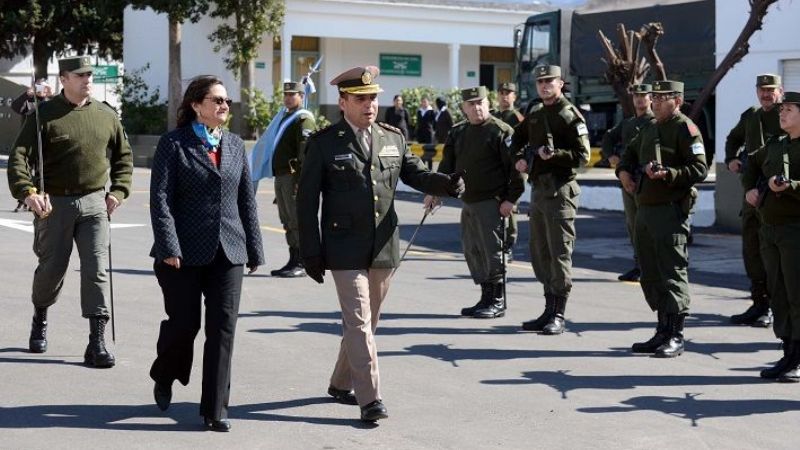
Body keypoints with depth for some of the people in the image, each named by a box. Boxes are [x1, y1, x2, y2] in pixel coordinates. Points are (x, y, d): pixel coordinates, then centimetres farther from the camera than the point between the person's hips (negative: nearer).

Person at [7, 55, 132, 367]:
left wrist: (118, 190, 6)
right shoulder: (44, 115, -4)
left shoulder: (106, 116, 7)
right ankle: (40, 317, 40)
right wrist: (27, 192, -25)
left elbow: (123, 156, 19)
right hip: (54, 204, -2)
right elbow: (19, 157, -10)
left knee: (97, 270, -8)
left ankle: (97, 343, -7)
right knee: (51, 268, 9)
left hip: (94, 203, 2)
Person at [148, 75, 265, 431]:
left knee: (223, 329, 0)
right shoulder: (174, 144, -3)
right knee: (184, 324, 5)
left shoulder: (235, 144, 12)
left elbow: (247, 200, 14)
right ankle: (164, 378, 36)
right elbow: (160, 198, -9)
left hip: (228, 253, 4)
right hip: (185, 253, -4)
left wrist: (254, 250, 12)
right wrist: (169, 248, -17)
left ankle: (215, 409, 6)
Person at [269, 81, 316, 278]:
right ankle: (293, 262, 19)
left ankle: (301, 265, -4)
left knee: (297, 221, -8)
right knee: (288, 222, 13)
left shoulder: (304, 119, -10)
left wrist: (299, 180, -24)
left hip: (294, 177, -10)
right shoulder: (286, 118, 21)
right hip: (281, 176, 10)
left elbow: (305, 152, -18)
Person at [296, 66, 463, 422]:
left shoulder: (393, 139, 8)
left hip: (384, 248, 5)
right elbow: (307, 201, -3)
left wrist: (446, 184, -9)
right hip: (345, 250, -5)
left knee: (367, 321, 15)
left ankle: (341, 383, 32)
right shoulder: (324, 143, -4)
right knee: (358, 322, -9)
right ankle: (369, 398, -8)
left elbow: (415, 174, 14)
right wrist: (311, 252, -7)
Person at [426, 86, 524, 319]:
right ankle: (486, 298, 20)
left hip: (492, 202, -7)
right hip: (468, 202, 8)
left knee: (491, 250, -5)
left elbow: (514, 166, -10)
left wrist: (511, 198, -16)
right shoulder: (458, 132, 15)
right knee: (472, 251, 11)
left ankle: (497, 302, 3)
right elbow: (447, 164, 17)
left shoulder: (501, 131, -7)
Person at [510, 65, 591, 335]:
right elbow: (517, 138, 29)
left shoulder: (570, 116, -9)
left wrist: (554, 155, -26)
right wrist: (519, 158, 11)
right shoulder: (535, 114, 14)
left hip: (559, 191, -8)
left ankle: (559, 315, -1)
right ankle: (549, 310, 22)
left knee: (559, 253, -6)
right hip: (537, 189, 8)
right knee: (539, 254, 13)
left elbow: (582, 156, -14)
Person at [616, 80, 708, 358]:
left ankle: (675, 337, -3)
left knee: (673, 274, -7)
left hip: (670, 211, -9)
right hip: (645, 210, 9)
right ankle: (663, 332, 21)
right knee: (650, 276, 12)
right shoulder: (650, 129, 18)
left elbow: (700, 168, -15)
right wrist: (623, 170, 14)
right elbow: (630, 152, 34)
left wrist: (668, 174, -26)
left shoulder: (685, 129, -7)